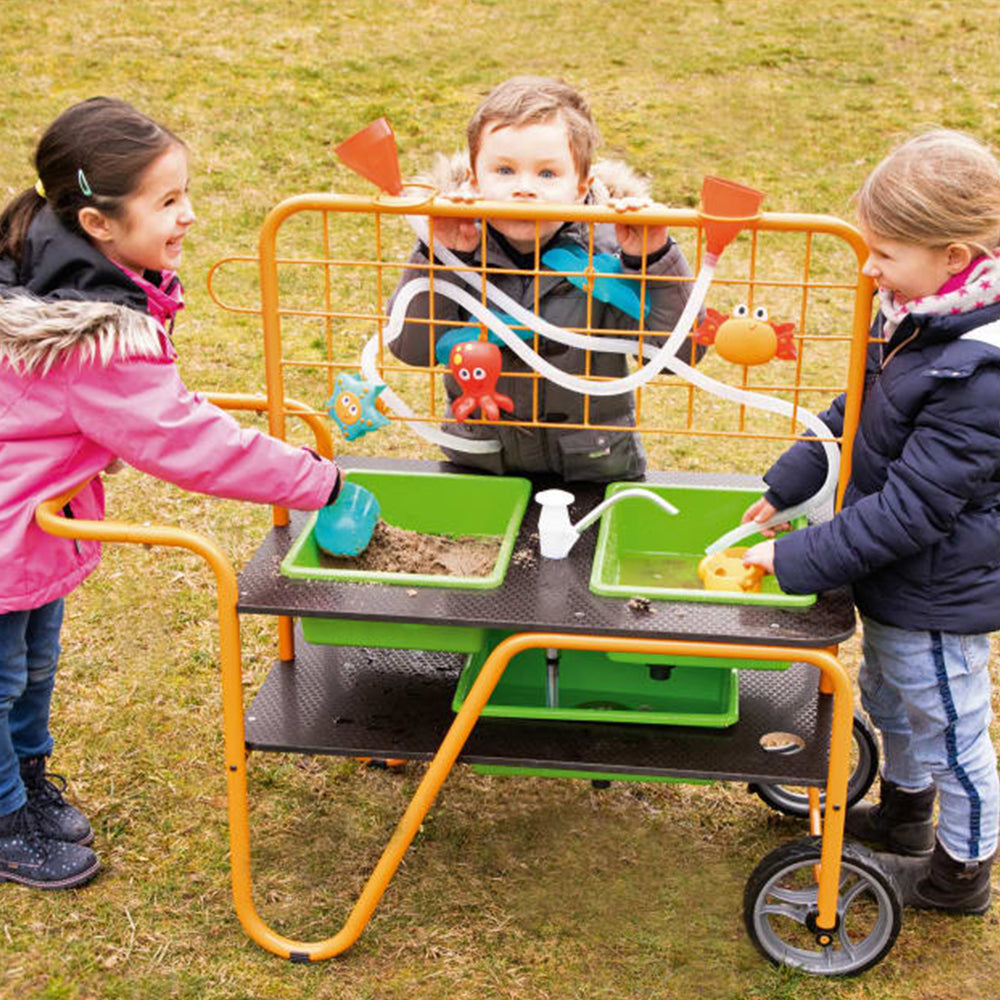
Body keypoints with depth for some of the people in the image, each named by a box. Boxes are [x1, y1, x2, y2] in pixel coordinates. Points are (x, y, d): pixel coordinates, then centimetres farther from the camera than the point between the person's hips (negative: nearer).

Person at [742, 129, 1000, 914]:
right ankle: (903, 812, 55)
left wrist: (797, 560, -25)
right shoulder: (918, 319, -5)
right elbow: (853, 411, 11)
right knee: (889, 699, 29)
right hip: (893, 580, 9)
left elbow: (911, 508, -30)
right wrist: (785, 489, 9)